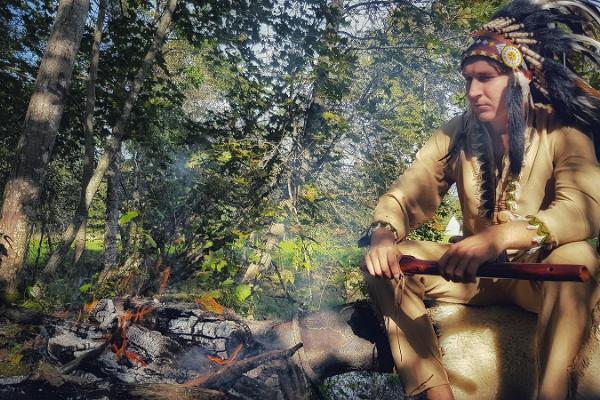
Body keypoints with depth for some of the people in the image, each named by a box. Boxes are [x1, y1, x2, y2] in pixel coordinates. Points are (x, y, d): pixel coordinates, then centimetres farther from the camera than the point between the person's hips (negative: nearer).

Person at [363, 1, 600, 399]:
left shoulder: (560, 133, -13)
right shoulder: (458, 133, -5)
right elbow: (406, 194, -9)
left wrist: (500, 237, -47)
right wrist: (383, 235, -32)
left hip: (538, 273, -2)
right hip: (475, 272, 3)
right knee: (384, 260, -18)